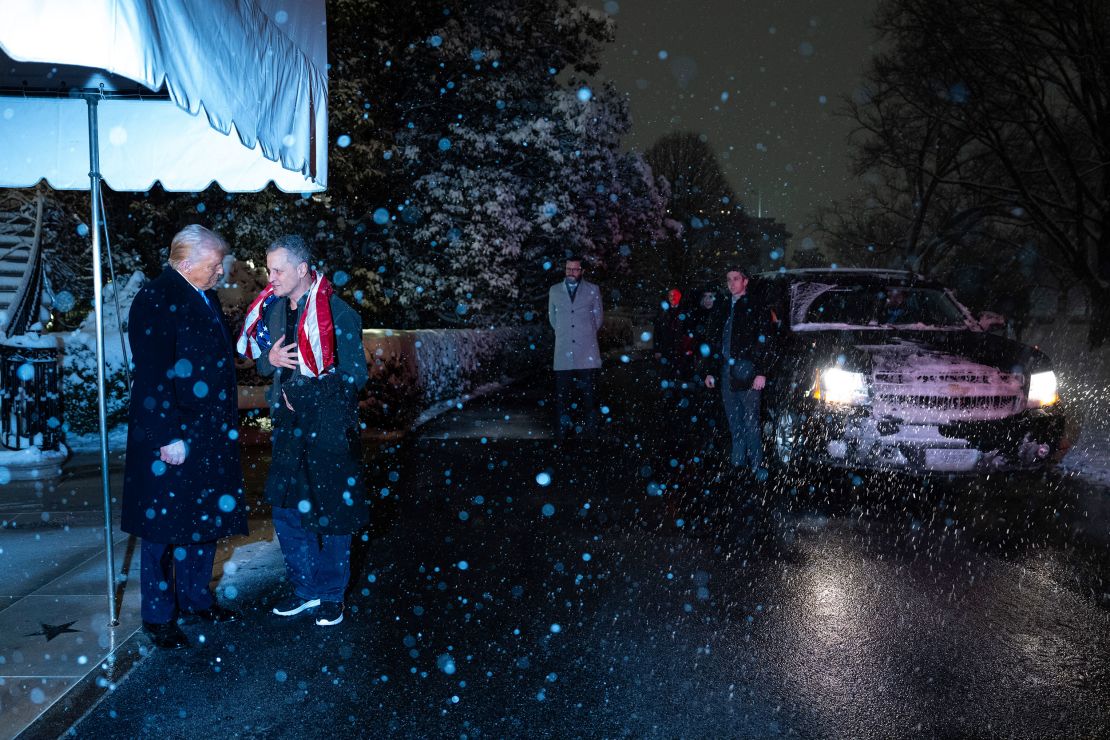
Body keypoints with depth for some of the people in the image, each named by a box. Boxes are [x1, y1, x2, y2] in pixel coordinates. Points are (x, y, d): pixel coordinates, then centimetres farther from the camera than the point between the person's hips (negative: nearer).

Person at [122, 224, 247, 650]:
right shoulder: (156, 299, -15)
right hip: (171, 438, -8)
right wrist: (168, 437, -21)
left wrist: (226, 424, 15)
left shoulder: (205, 297, 12)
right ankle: (158, 617, 20)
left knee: (206, 519, 17)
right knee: (164, 529, 5)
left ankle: (197, 599, 33)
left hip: (210, 437, 8)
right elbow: (152, 376, -19)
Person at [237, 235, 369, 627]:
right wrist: (270, 359, -8)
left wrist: (303, 391, -10)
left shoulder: (337, 313, -14)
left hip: (330, 429, -6)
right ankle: (306, 588, 29)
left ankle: (331, 594, 23)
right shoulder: (274, 307, 6)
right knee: (286, 510, 12)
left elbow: (355, 375, -13)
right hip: (289, 426, 6)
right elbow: (262, 361, 15)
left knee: (330, 514, 5)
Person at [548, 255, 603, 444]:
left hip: (587, 352, -1)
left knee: (589, 394, -1)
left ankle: (591, 434, 6)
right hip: (563, 352, 1)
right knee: (562, 395, -1)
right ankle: (561, 434, 4)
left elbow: (598, 318, 13)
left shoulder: (593, 290, 6)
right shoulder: (554, 291, 11)